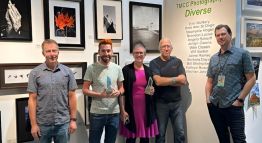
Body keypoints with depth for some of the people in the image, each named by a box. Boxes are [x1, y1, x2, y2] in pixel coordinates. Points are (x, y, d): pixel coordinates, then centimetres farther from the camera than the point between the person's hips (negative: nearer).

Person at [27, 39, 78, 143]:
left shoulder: (67, 71, 1)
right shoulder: (35, 73, -3)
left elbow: (72, 96, 4)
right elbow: (32, 99, -3)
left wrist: (73, 119, 2)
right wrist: (33, 124, -6)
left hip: (63, 123, 1)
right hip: (43, 124, -1)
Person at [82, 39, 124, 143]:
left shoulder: (117, 68, 5)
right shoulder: (91, 68, -6)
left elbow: (122, 88, 12)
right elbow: (85, 90, -6)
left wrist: (118, 92, -12)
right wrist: (100, 95, -20)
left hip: (114, 112, 3)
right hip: (97, 113, -3)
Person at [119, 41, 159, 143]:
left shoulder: (148, 70, 8)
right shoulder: (126, 70, -4)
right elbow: (122, 92, -6)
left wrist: (152, 91, -4)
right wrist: (123, 110, -10)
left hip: (146, 109, 4)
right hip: (131, 109, -4)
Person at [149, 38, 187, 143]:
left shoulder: (177, 62, 6)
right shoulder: (154, 63, -2)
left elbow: (183, 81, -6)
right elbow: (158, 81, -17)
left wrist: (165, 81, -12)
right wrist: (175, 79, -8)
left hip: (177, 103, 2)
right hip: (161, 103, -2)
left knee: (180, 133, 3)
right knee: (160, 134, 8)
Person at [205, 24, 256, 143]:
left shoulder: (242, 54, -2)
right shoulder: (213, 58, 12)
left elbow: (251, 79, -4)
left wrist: (240, 99, -10)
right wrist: (208, 98, 2)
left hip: (233, 106, -5)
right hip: (214, 106, 5)